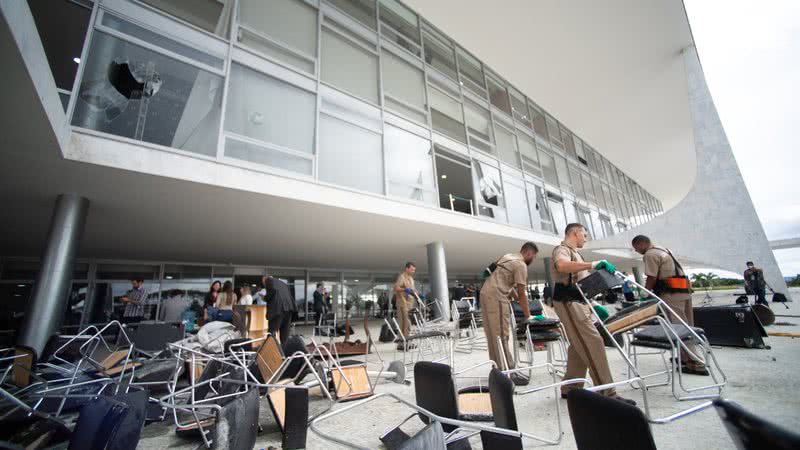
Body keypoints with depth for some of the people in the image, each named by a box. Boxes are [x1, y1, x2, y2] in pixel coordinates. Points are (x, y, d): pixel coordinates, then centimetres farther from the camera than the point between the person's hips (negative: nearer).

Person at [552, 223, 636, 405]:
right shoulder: (562, 249, -9)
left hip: (578, 303, 11)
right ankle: (607, 393, -7)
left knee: (580, 347, 13)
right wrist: (591, 265, -37)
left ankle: (570, 388, 21)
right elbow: (562, 266, -35)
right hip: (569, 303, -11)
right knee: (593, 344, -12)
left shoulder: (574, 253, 24)